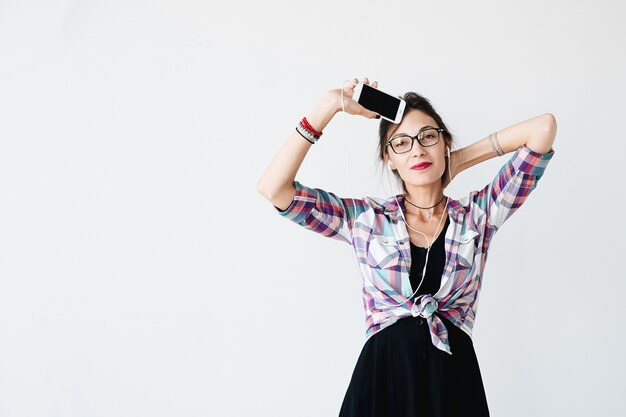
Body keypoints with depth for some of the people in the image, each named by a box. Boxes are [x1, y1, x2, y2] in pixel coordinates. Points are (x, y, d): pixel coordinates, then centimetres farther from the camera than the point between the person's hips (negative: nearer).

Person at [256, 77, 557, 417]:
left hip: (456, 380, 1)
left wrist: (463, 159, 6)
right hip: (381, 381, 0)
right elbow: (273, 188, -6)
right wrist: (328, 107, -5)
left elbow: (544, 128, -3)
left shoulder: (478, 214, 3)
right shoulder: (365, 219, 2)